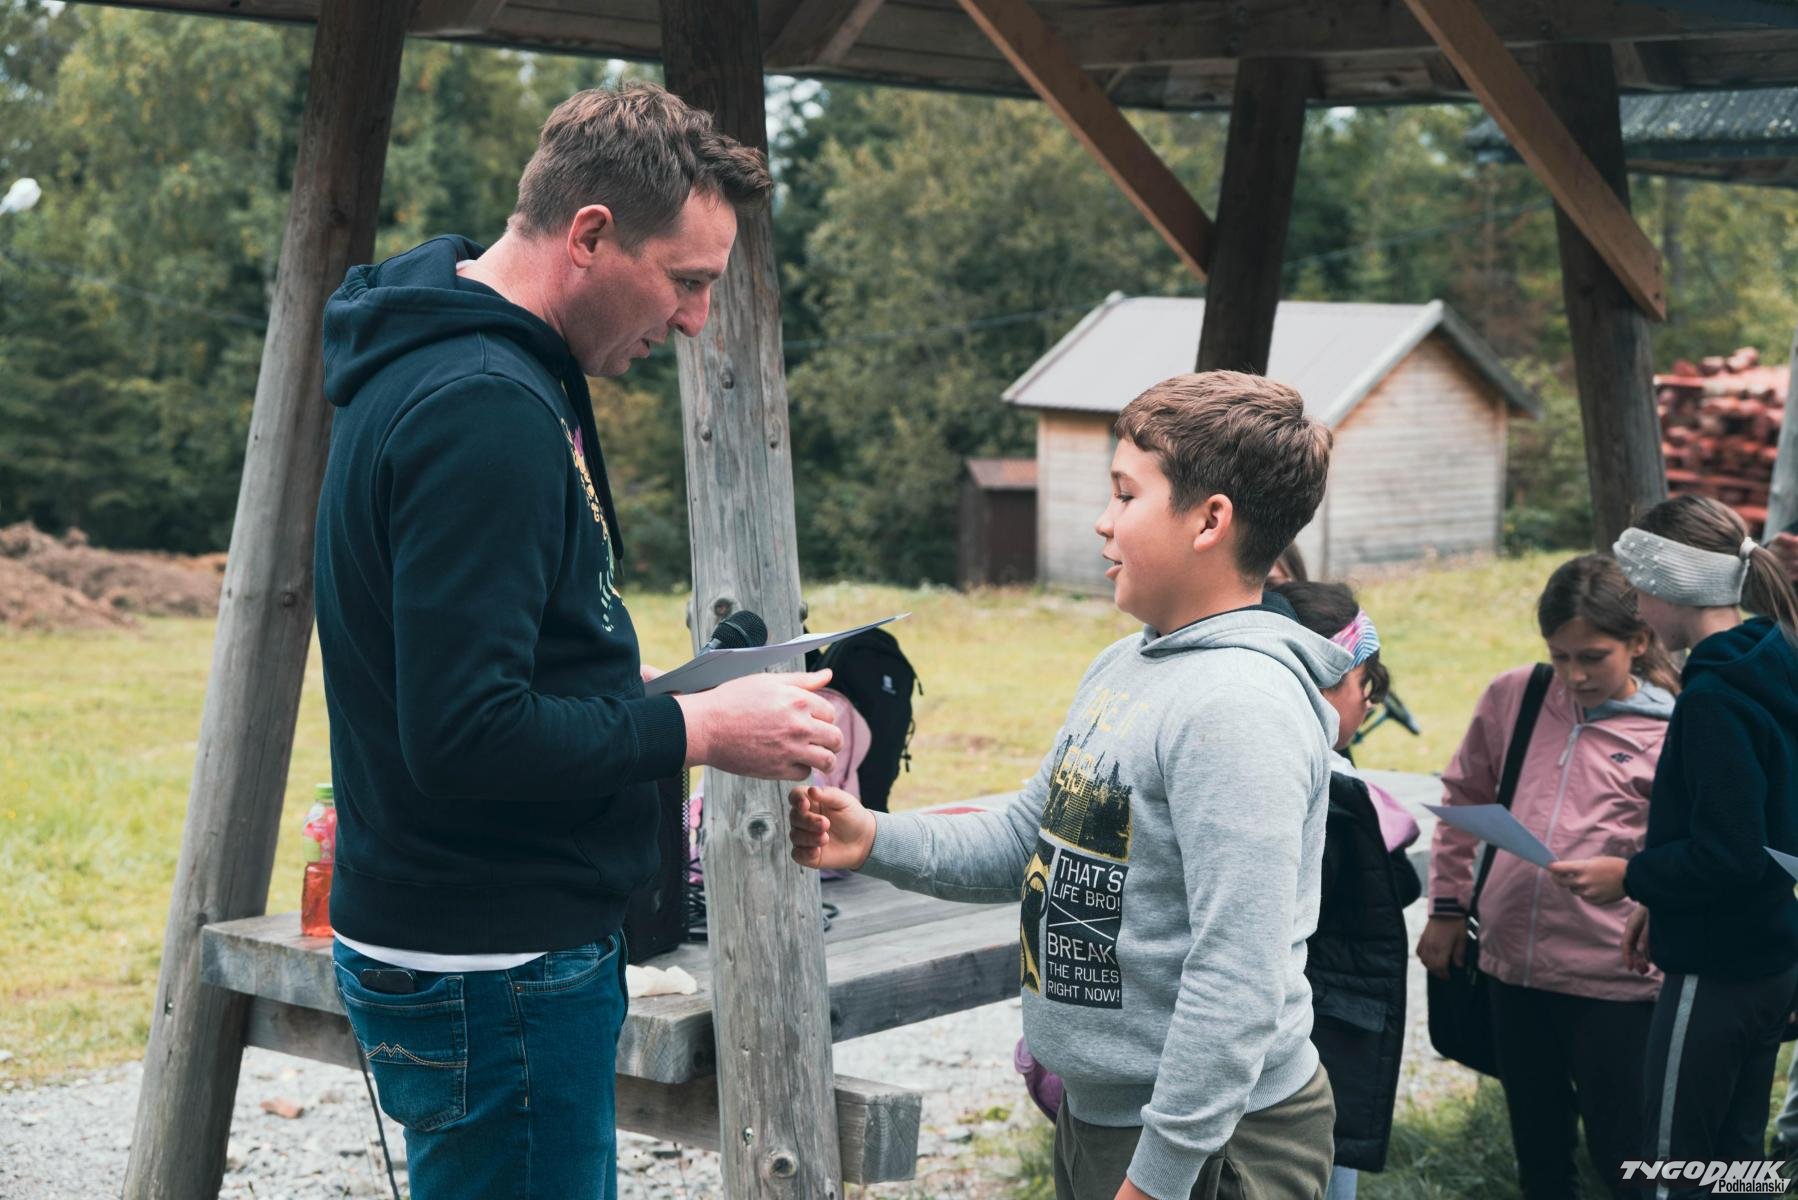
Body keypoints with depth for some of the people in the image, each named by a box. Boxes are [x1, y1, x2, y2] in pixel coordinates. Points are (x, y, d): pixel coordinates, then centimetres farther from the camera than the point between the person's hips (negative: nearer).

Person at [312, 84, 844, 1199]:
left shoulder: (496, 368, 10)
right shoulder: (483, 412, -23)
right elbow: (465, 737, -27)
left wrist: (637, 686, 9)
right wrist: (696, 728, -17)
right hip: (495, 975, -10)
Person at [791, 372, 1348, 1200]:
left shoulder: (1238, 705, -22)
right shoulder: (1121, 668, 7)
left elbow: (1237, 978, -25)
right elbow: (1034, 839, 16)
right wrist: (876, 842, 2)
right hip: (1095, 1116, 9)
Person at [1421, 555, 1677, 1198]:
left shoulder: (1670, 733, -8)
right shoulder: (1513, 697, 3)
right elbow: (1463, 795, 15)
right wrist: (1447, 905, 14)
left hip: (1614, 981, -4)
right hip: (1514, 966, 4)